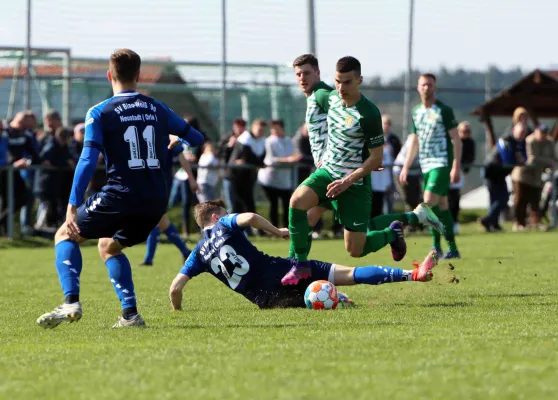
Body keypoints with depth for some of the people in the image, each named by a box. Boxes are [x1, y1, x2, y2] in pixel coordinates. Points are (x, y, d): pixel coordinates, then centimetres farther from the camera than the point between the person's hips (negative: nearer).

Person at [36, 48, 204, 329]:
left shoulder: (100, 113, -4)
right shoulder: (158, 109, 10)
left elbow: (88, 161, -12)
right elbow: (196, 138, 20)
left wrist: (72, 207, -14)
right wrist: (174, 142, 44)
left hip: (119, 197, -5)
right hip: (156, 201, 5)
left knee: (65, 236, 13)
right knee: (109, 246, 27)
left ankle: (71, 303, -8)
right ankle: (130, 315, 12)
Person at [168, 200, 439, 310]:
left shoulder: (199, 253, 12)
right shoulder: (225, 225, 3)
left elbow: (175, 288, 5)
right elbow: (250, 217, -20)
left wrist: (177, 312, 22)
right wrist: (277, 232, -5)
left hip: (264, 301, 4)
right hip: (276, 271, -4)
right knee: (346, 274, -7)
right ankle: (413, 274, -12)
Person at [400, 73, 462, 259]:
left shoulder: (443, 111, -6)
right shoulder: (416, 113, 13)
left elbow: (456, 139, -8)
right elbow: (414, 142, 21)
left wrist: (456, 166, -16)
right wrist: (406, 167, 16)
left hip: (442, 163, -7)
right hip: (426, 165, 7)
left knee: (430, 201, -18)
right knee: (441, 205, 9)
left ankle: (437, 247, -14)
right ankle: (453, 249, 13)